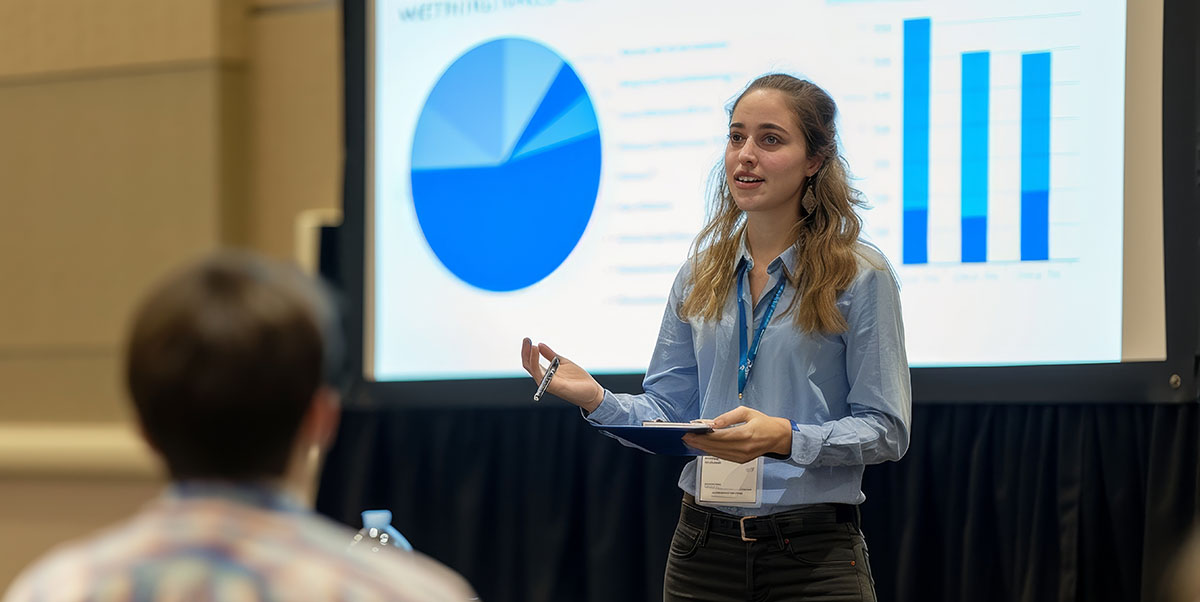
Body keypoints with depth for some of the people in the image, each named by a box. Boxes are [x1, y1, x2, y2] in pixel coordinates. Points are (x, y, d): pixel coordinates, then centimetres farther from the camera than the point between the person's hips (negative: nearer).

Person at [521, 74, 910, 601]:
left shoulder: (860, 276, -5)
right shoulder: (699, 276, 9)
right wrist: (597, 400, -8)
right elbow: (669, 411, 10)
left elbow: (886, 430, -8)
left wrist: (784, 437, -22)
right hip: (704, 551, 4)